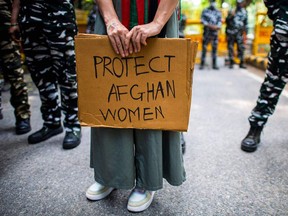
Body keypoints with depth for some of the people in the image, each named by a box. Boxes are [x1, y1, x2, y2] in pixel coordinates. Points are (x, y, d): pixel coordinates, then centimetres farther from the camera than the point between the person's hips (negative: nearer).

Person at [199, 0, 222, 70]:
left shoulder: (218, 12, 14)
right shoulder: (205, 11, 7)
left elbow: (220, 21, 8)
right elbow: (202, 20, -2)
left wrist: (218, 26, -13)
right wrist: (209, 25, -13)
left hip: (215, 33, 2)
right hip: (207, 32, -2)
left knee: (215, 48, 2)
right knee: (204, 48, -5)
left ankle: (214, 65, 7)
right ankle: (202, 64, 0)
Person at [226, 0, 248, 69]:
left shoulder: (244, 12, 11)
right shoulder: (232, 10, 4)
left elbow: (246, 23, 16)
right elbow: (227, 20, 2)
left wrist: (245, 32, 12)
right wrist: (231, 16, -17)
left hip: (239, 32, 1)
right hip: (231, 32, -1)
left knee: (241, 47, -6)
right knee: (230, 48, 1)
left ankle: (241, 63, -1)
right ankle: (231, 63, 8)